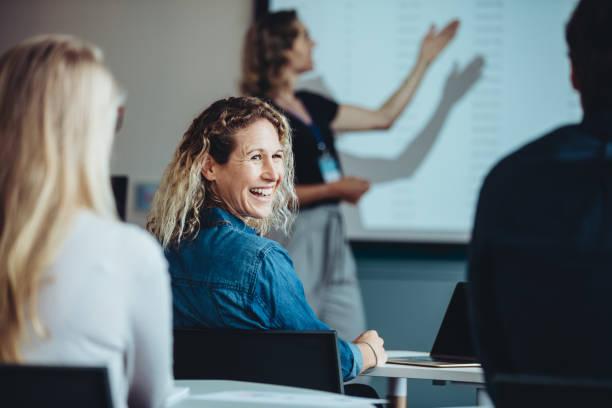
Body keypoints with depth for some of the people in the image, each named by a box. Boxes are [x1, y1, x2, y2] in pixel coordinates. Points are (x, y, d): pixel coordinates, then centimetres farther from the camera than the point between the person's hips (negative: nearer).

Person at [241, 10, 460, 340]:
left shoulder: (312, 105, 13)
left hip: (332, 238, 8)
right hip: (294, 241, -8)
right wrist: (332, 189, -17)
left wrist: (424, 61, 20)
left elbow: (383, 118, 19)